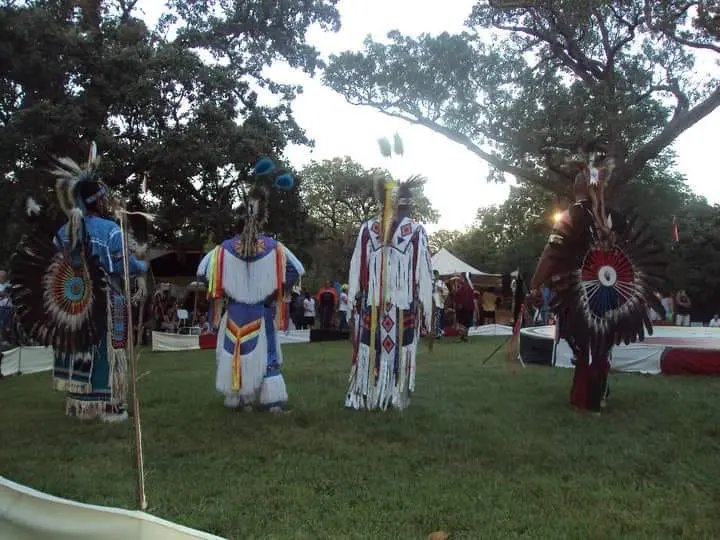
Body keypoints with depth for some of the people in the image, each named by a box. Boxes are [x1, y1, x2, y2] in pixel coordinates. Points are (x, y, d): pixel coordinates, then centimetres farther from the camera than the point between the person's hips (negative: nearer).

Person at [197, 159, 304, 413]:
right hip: (262, 313, 0)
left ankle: (243, 398, 18)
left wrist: (226, 291, 12)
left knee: (237, 353, 13)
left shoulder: (225, 248, -8)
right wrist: (277, 291, 11)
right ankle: (272, 399, 5)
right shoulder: (274, 248, -8)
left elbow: (203, 272, -3)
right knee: (267, 355, 9)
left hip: (236, 313, 0)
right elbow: (296, 270, -3)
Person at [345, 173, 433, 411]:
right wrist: (425, 308, 1)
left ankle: (365, 396, 15)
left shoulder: (367, 229, 1)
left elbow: (356, 267, 4)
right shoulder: (416, 231, -5)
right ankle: (396, 397, 12)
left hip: (372, 304, 2)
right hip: (404, 305, -2)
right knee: (399, 352, 6)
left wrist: (354, 299, 11)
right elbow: (424, 272, -5)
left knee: (369, 350, 9)